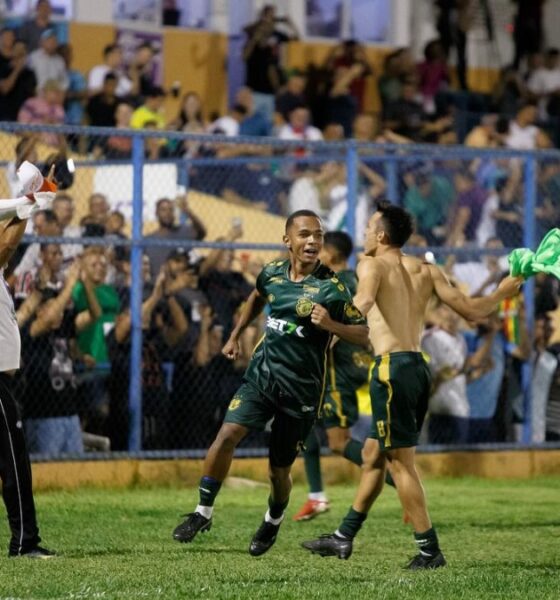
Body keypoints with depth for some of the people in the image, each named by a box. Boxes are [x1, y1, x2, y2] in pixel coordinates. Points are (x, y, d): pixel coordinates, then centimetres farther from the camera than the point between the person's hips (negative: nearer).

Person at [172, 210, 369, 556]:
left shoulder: (331, 288, -12)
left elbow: (363, 335, -10)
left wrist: (330, 325, -27)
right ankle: (204, 513, -6)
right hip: (261, 375, 3)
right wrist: (236, 336, 28)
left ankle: (273, 522, 37)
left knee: (279, 468, 7)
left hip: (301, 390, -3)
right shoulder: (272, 273, 3)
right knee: (228, 435, -19)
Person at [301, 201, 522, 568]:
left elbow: (364, 303, -25)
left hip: (392, 368, -8)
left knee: (400, 461, -3)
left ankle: (430, 550, -4)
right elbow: (471, 311, 13)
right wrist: (503, 292, 26)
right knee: (373, 454, 18)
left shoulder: (372, 265, -3)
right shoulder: (426, 271, 14)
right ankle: (343, 538, 27)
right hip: (419, 368, 8)